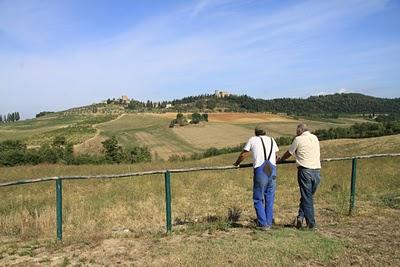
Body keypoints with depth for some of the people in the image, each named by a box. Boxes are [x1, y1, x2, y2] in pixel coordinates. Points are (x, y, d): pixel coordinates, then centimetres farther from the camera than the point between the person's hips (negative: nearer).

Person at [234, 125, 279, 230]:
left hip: (260, 170, -4)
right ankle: (269, 223, 19)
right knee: (270, 198, 14)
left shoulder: (253, 139, 11)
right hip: (272, 169, 4)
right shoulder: (271, 140, 21)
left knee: (258, 199, 6)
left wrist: (236, 163, 33)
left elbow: (243, 155, 16)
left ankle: (263, 224, 5)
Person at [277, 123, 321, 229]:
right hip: (317, 171, 5)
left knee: (307, 197, 3)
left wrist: (280, 160, 27)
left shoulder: (298, 139, -1)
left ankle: (311, 223, 5)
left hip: (305, 171, -4)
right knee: (309, 196, 14)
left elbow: (289, 153, 10)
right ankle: (301, 216, 6)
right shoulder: (315, 138, 15)